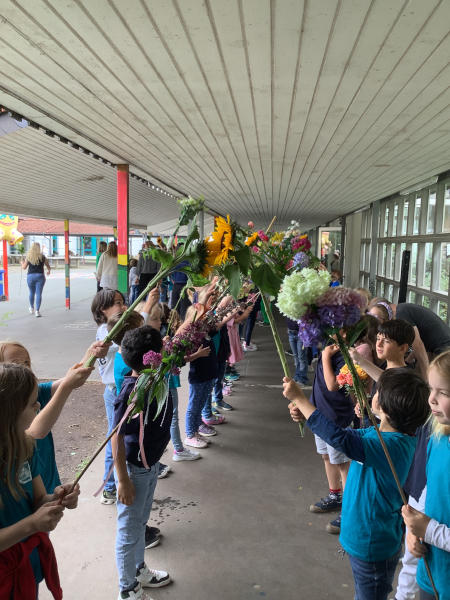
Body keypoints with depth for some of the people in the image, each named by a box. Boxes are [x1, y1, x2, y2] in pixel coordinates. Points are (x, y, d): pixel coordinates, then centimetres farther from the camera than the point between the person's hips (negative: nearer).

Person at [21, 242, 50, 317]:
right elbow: (48, 266, 6)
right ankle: (37, 311, -9)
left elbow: (24, 267, 2)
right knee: (38, 294, -1)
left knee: (31, 293, 19)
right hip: (40, 276, -2)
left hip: (30, 276, 2)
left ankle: (32, 308, 35)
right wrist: (48, 271, 28)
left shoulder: (28, 257, -2)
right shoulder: (42, 256, -3)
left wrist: (22, 262, 23)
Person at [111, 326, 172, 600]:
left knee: (140, 522, 27)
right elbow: (117, 436, -25)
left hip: (151, 463, 8)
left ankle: (139, 570, 49)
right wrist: (123, 480, -21)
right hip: (134, 469, -8)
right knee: (129, 531, 13)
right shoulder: (131, 392, -30)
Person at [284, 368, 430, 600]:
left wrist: (299, 398, -37)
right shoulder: (378, 433, -5)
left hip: (372, 544, -8)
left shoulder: (392, 445, -34)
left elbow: (340, 439, -43)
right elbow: (349, 435, 8)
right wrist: (306, 415, -7)